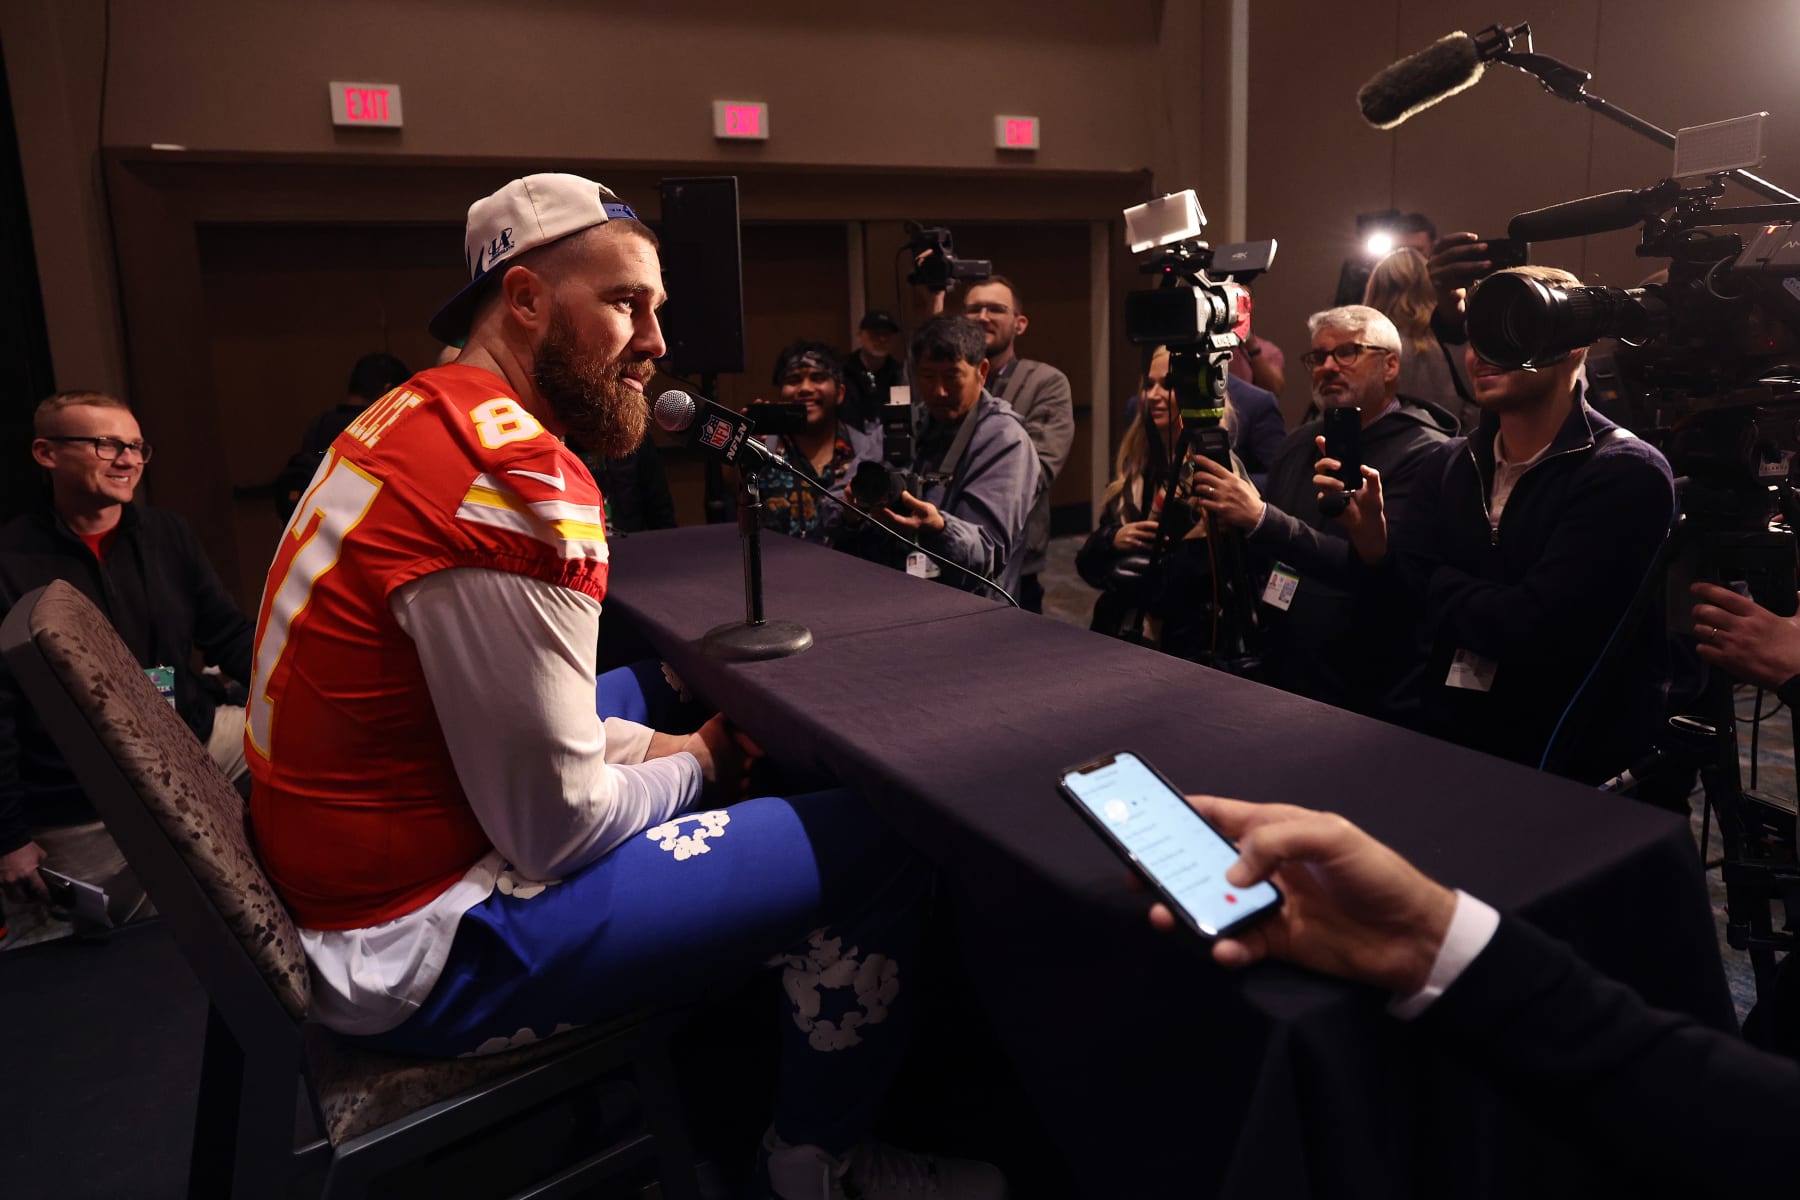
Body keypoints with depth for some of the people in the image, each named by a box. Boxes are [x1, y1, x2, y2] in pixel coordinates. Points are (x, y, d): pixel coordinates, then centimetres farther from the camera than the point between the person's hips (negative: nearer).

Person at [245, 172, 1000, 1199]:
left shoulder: (417, 418, 5)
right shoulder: (521, 479, -26)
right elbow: (557, 832, -22)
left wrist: (645, 743, 5)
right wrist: (694, 768, -3)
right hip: (424, 957, -10)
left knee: (652, 691, 26)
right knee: (880, 840, -8)